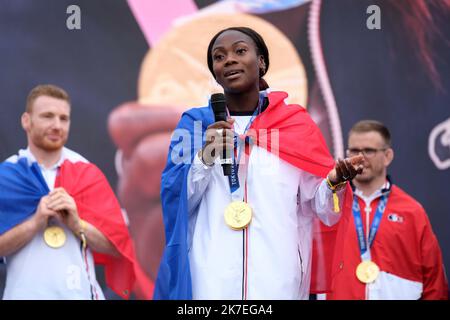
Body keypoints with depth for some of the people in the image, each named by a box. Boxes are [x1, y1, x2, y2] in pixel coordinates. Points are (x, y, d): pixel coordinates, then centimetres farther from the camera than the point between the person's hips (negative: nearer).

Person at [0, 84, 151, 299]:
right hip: (24, 293, -1)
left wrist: (77, 224, -13)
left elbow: (117, 244, 0)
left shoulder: (87, 173, 3)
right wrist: (34, 222, -18)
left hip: (80, 293, 1)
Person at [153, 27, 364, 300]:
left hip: (277, 275, 0)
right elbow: (175, 200, 0)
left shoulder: (296, 123, 6)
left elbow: (318, 205, 2)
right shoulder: (196, 122, 7)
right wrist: (205, 157, -15)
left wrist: (334, 182, -18)